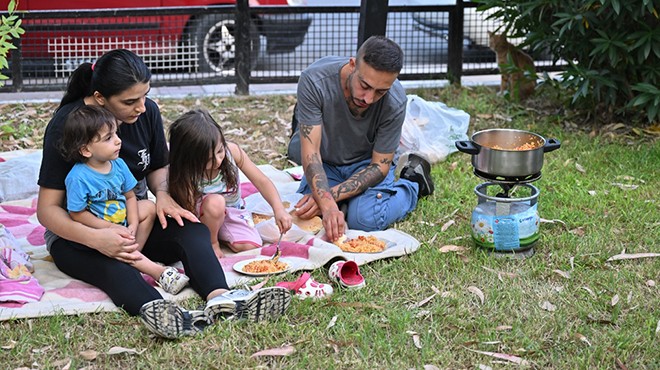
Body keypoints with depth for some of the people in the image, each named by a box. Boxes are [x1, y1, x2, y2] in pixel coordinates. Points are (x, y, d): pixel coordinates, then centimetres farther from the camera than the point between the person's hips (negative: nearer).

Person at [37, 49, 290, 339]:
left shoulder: (146, 112, -3)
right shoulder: (67, 125, -18)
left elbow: (158, 167, 14)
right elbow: (47, 208, -19)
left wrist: (163, 194, -11)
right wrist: (95, 238, -38)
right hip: (76, 232, -5)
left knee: (193, 230, -25)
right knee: (110, 264, -40)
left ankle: (219, 298, -53)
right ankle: (155, 311, -69)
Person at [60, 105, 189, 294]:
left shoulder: (118, 165, -5)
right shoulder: (78, 177, -25)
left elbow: (130, 196, 4)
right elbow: (77, 214, -20)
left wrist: (133, 224, -11)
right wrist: (110, 228, -21)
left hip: (122, 222, 8)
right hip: (97, 230, -7)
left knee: (149, 207, 2)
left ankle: (135, 255, -6)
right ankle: (160, 272, -29)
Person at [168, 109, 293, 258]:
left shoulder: (231, 150, -22)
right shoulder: (186, 175, -29)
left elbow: (261, 181, -17)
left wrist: (279, 209, -30)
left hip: (234, 212, 3)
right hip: (205, 216, -3)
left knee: (252, 245, -20)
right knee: (215, 201, -36)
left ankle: (219, 233, 10)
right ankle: (212, 242, -9)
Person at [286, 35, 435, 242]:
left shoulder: (395, 101, -29)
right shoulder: (314, 80, -31)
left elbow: (379, 166, -19)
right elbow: (310, 152, -30)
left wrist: (331, 195, -32)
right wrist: (327, 204, -46)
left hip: (367, 162, -1)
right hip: (326, 163, 2)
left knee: (365, 220, -25)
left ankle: (413, 182, 5)